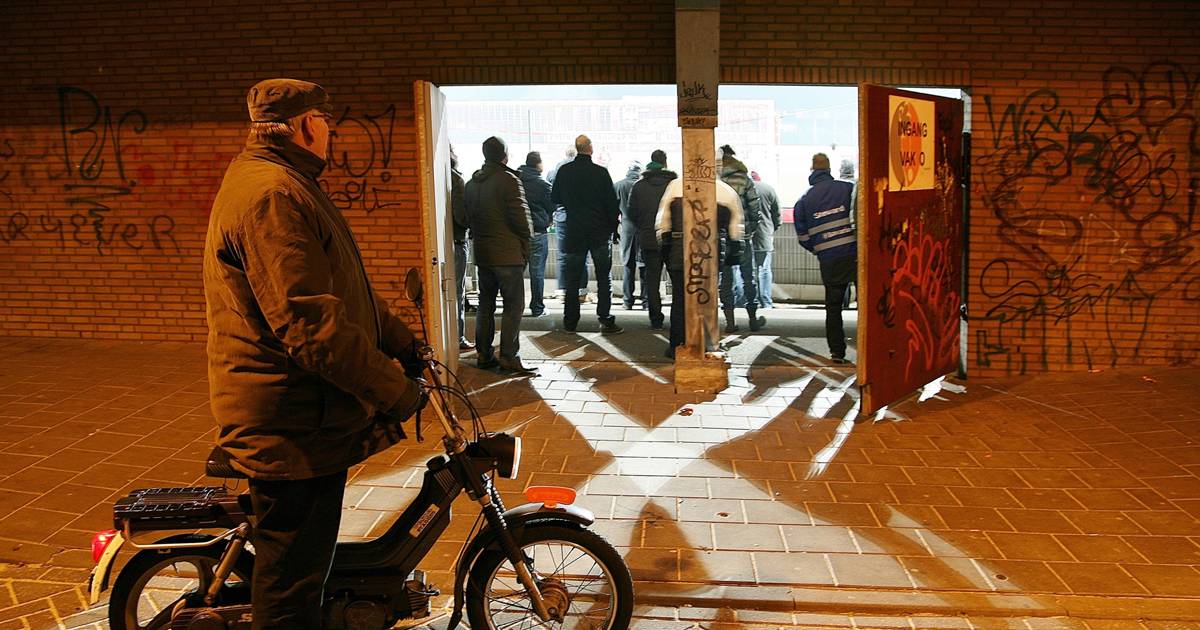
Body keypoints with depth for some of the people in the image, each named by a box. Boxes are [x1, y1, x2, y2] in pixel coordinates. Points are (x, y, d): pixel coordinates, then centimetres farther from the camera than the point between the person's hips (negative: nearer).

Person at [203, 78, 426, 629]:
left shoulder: (279, 184, 16)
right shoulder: (272, 196, -21)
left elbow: (341, 289, 20)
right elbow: (311, 325, -28)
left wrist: (404, 343, 16)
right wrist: (396, 392, -20)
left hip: (306, 418, 11)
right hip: (291, 429, -11)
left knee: (301, 564, 26)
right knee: (292, 584, 3)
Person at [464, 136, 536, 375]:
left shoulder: (472, 183, 9)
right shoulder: (509, 180, -12)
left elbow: (469, 216, 13)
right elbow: (521, 219, -14)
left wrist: (479, 237, 17)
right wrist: (525, 243, 1)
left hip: (482, 253, 7)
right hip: (508, 253, -7)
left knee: (486, 304, 14)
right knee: (513, 305, -2)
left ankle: (483, 355, 19)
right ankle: (509, 357, -4)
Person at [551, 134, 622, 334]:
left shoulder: (564, 171, -2)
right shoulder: (601, 172, -9)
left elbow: (555, 198, 10)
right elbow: (612, 203, -6)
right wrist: (614, 227, 5)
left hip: (574, 232, 2)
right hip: (600, 231, -2)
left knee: (572, 279, 9)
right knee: (604, 277, 4)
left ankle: (570, 321, 10)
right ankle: (605, 320, 0)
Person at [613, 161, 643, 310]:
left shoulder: (618, 186, 1)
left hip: (627, 227, 2)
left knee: (628, 267, 7)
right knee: (645, 266, 3)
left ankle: (627, 300, 7)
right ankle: (646, 299, 4)